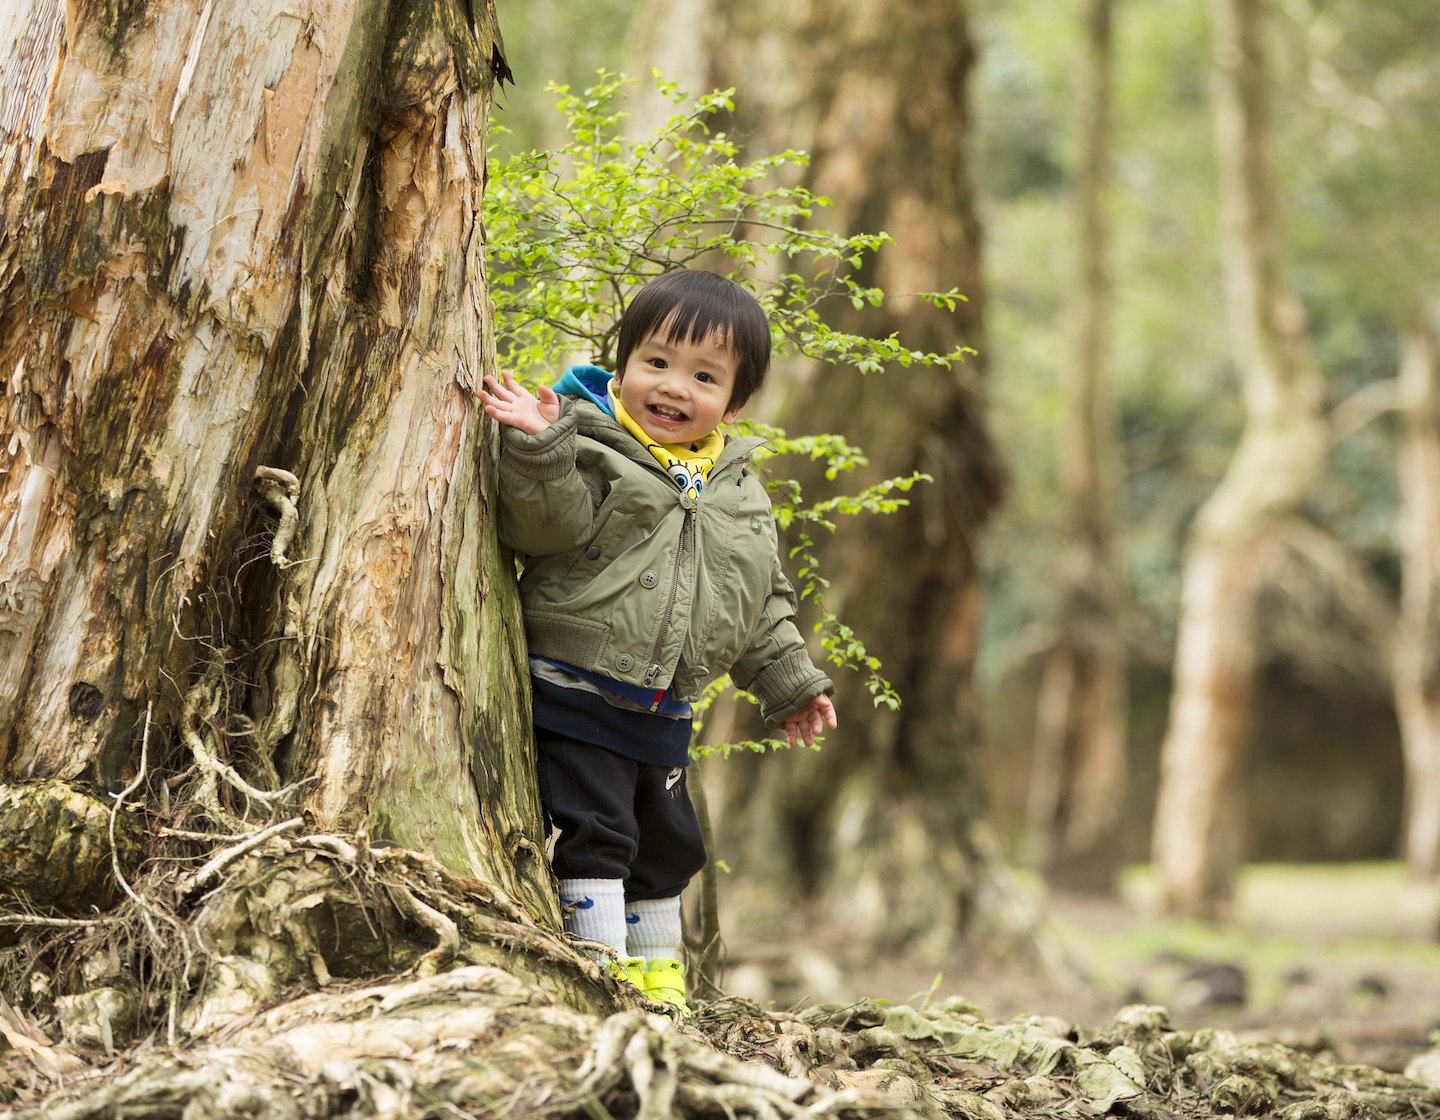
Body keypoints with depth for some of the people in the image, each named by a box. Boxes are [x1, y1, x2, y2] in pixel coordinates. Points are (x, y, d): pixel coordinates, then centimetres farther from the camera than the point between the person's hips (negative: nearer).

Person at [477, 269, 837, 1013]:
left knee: (668, 841, 17)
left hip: (662, 714, 7)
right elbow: (548, 525, -24)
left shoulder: (738, 490, 10)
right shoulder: (591, 448, -8)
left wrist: (789, 681, 18)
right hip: (576, 693, -7)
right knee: (594, 831, -8)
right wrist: (537, 448, -37)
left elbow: (764, 601, 19)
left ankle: (655, 969, 32)